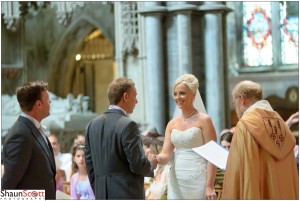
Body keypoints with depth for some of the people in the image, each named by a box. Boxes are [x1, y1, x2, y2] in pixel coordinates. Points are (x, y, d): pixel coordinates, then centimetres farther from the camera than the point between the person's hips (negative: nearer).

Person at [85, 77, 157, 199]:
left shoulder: (92, 125, 8)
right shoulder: (127, 125, -13)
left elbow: (90, 165, 12)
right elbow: (138, 165, -15)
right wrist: (151, 165, 7)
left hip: (102, 195, 7)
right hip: (127, 195, -7)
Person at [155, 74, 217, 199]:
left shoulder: (204, 120, -4)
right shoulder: (172, 124, 12)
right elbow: (166, 154, 6)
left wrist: (209, 186, -15)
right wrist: (157, 158, -18)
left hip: (198, 181, -5)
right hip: (176, 181, 5)